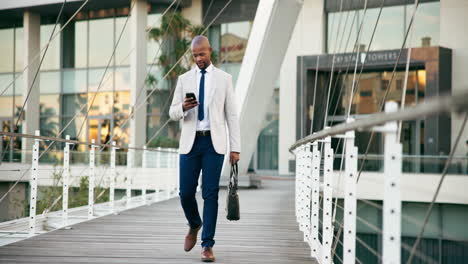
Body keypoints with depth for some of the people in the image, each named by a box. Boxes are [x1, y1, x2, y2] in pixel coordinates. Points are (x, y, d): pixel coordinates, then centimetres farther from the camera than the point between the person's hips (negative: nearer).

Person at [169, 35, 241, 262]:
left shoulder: (224, 79, 6)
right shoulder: (184, 79, 10)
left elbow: (232, 115, 5)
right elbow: (173, 113, 10)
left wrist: (235, 148, -1)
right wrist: (182, 108, -14)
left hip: (214, 142, -2)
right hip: (190, 142, 2)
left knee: (210, 194, -4)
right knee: (186, 192, 1)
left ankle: (207, 245, 2)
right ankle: (194, 225, 32)